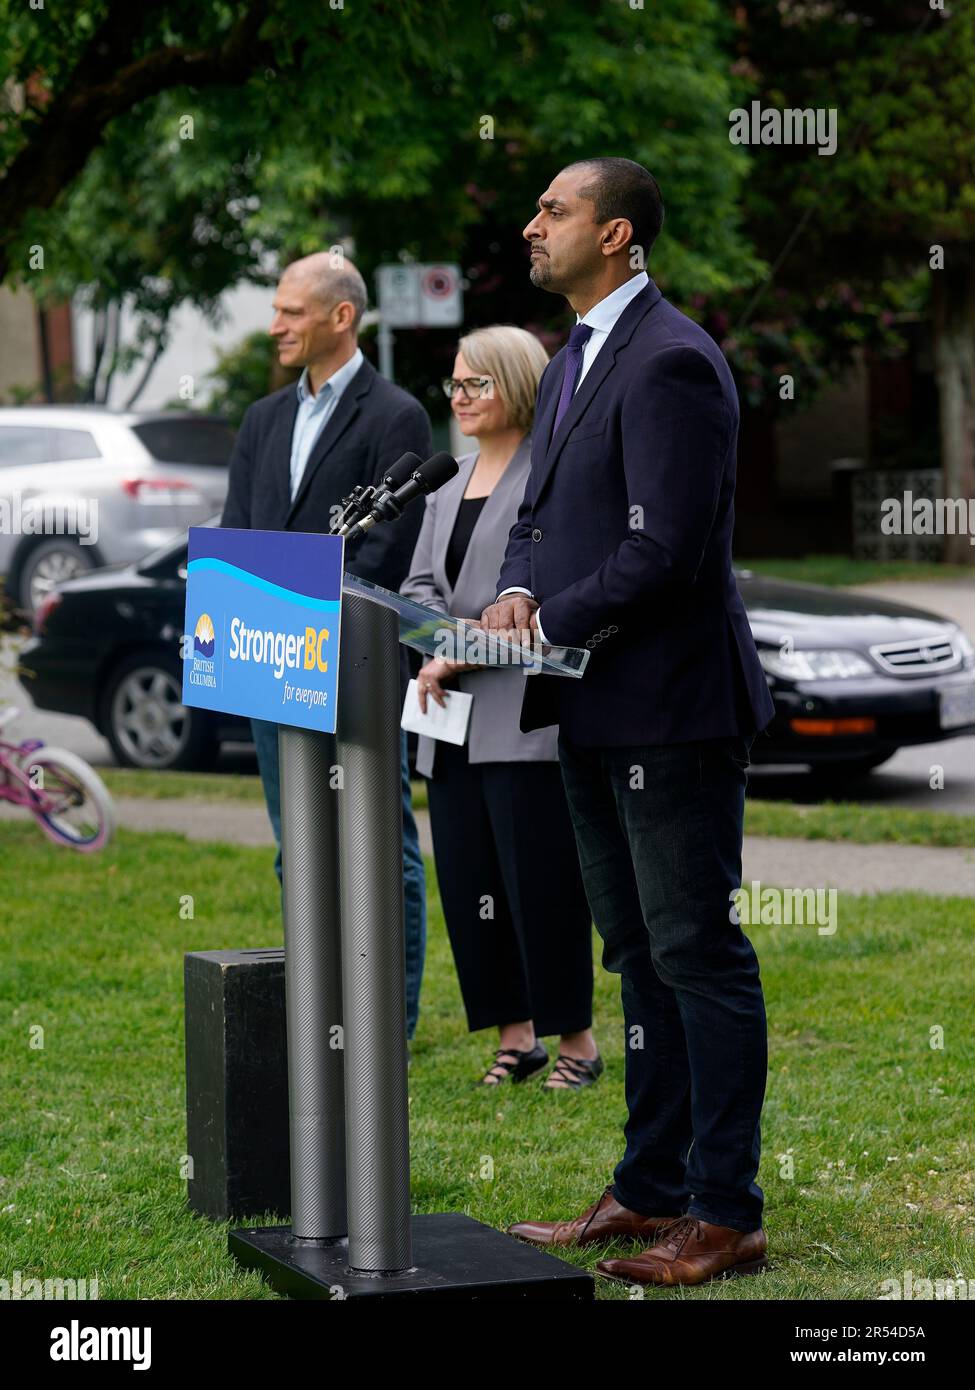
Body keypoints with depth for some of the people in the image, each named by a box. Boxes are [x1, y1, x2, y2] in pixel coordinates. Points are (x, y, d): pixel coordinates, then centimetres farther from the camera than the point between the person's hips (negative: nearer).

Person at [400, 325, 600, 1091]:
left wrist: (467, 651, -15)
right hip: (452, 718, 8)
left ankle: (576, 1035, 4)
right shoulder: (450, 483, 18)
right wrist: (434, 648, -4)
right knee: (468, 880, 7)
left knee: (539, 877, -6)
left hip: (525, 710, -8)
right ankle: (516, 1033, 15)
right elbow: (420, 584, 15)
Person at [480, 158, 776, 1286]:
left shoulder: (671, 362, -16)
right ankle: (649, 1189, 25)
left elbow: (665, 549, -22)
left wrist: (548, 627, -16)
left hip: (669, 709, -10)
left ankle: (725, 1214, 1)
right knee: (641, 955, 16)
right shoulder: (572, 363, 16)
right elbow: (542, 514, 20)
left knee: (698, 953, -5)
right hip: (595, 714, 10)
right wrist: (517, 592, 0)